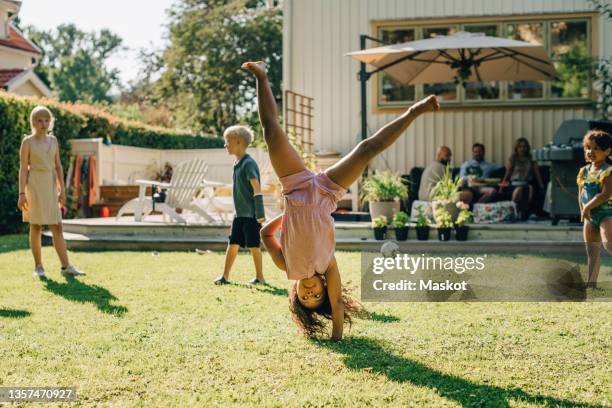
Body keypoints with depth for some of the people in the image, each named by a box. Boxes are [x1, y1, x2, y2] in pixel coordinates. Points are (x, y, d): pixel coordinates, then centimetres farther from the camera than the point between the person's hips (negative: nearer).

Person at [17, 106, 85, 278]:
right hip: (33, 185, -4)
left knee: (57, 227, 0)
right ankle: (38, 267, 9)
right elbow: (23, 168, -7)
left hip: (50, 186, 4)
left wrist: (62, 190, 4)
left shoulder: (53, 140, 10)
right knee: (36, 226, 1)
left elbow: (58, 166, 10)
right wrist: (22, 193, -13)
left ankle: (66, 266, -2)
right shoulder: (27, 142, -3)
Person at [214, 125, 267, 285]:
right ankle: (225, 276, 14)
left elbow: (256, 188, -19)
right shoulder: (237, 164, 12)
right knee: (233, 244, 9)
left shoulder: (248, 163, -15)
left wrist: (260, 213, -22)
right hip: (240, 213, 8)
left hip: (251, 214, -8)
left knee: (253, 245, 0)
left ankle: (259, 277, 11)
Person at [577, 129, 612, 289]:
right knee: (592, 250, 10)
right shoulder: (584, 171, 7)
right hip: (590, 215, 7)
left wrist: (588, 207, -19)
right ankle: (591, 282, 15)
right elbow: (581, 194, 13)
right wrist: (583, 211, 3)